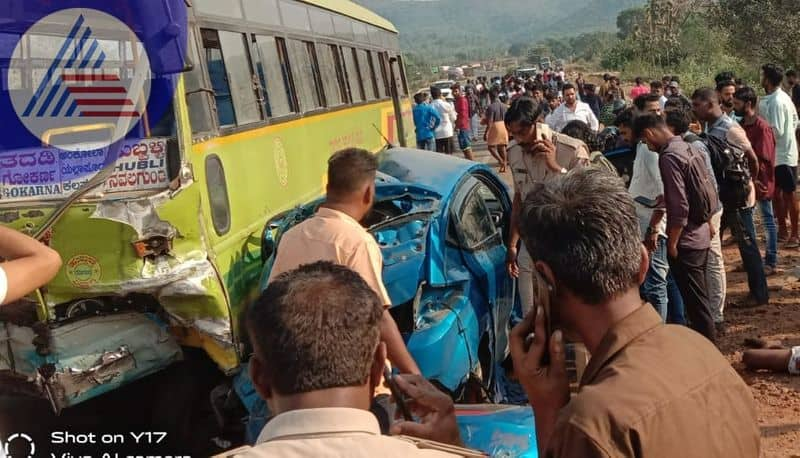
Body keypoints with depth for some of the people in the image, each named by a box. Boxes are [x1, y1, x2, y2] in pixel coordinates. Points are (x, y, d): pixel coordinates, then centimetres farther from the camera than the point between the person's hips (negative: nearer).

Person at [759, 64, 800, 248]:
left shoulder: (775, 102, -22)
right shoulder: (783, 97, 8)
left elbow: (776, 131, -25)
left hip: (782, 155, -10)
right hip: (783, 152, 10)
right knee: (777, 192, 16)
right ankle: (783, 230, 25)